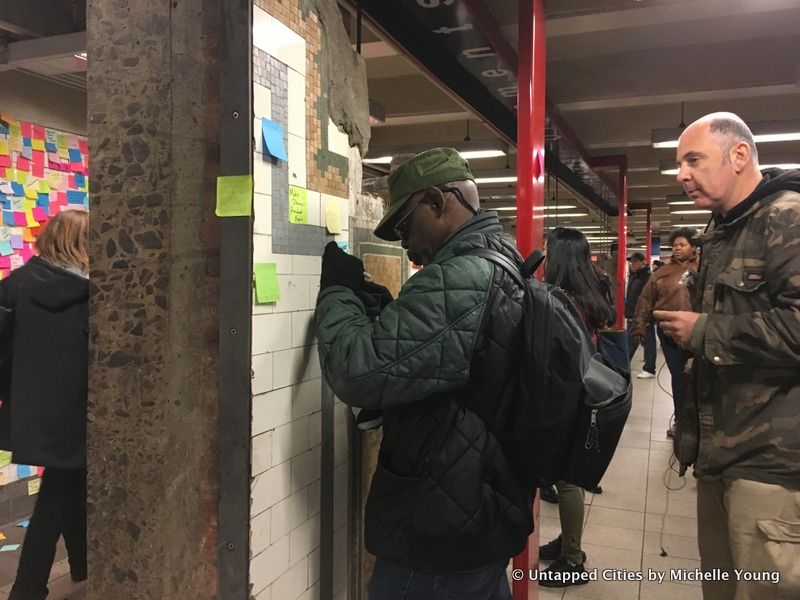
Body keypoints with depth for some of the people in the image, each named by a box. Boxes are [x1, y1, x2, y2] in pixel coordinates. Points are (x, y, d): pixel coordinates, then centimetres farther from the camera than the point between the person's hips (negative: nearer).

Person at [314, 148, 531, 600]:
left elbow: (360, 373, -27)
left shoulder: (459, 279, -24)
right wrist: (390, 312, 4)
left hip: (441, 534, -9)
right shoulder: (504, 267, 9)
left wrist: (339, 291, -12)